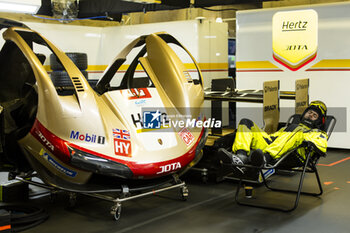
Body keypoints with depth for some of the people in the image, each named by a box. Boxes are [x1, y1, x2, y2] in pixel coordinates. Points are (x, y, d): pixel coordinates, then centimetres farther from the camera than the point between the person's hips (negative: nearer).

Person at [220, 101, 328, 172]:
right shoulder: (289, 127, 44)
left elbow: (322, 147, 5)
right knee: (245, 123, -4)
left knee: (297, 131, -35)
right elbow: (274, 135, 34)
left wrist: (304, 140, -6)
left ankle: (265, 158, -60)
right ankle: (241, 157, -34)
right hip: (270, 145, 5)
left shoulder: (318, 133, 28)